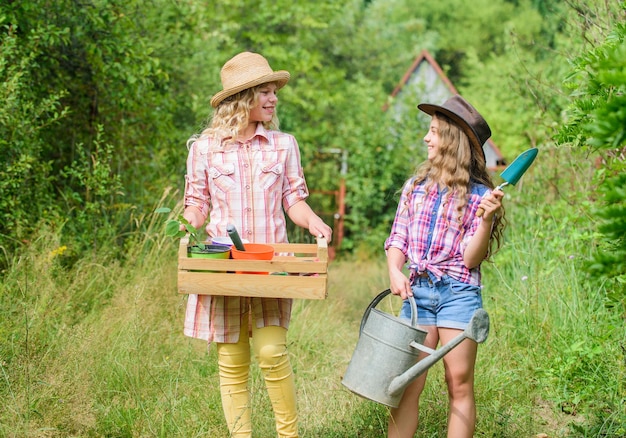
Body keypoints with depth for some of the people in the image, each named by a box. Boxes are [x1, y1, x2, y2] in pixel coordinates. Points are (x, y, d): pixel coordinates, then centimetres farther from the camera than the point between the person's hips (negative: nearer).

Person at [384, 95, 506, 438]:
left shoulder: (478, 195, -1)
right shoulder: (416, 186, 11)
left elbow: (471, 258, -6)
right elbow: (397, 238, 11)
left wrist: (487, 219, -21)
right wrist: (394, 272, -8)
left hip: (459, 293, -3)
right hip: (416, 290, 3)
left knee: (459, 384, 0)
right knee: (407, 384, 1)